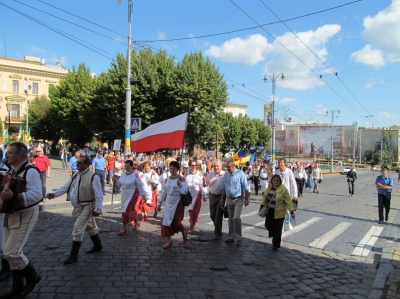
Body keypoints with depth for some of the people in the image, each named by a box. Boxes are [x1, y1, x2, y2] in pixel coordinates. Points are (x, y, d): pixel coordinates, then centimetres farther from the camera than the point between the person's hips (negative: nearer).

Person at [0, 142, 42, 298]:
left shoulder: (30, 171, -17)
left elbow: (37, 195, -29)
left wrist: (13, 196, -37)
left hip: (25, 215, -9)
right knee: (13, 252, 13)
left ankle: (32, 276, 11)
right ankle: (18, 286, 25)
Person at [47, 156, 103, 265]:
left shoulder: (93, 177, -18)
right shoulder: (75, 176, 6)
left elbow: (98, 194, -19)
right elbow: (66, 187, 6)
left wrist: (98, 209, -21)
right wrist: (55, 194, -9)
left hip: (87, 207, -8)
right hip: (78, 207, 8)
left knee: (77, 230, -10)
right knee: (90, 227, 23)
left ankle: (73, 256, 2)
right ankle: (98, 246, 43)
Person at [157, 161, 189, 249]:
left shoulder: (182, 179, -9)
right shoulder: (167, 180, 7)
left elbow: (184, 192, -15)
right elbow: (163, 192, 12)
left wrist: (179, 184, -28)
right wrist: (159, 203, 13)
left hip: (178, 203, -5)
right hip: (169, 203, 5)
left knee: (176, 221, -2)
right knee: (167, 221, 2)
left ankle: (184, 233, 28)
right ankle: (168, 240, 12)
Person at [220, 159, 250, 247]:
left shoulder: (240, 174, -12)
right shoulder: (226, 174, 4)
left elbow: (246, 188, -10)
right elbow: (223, 188, 11)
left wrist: (247, 199, -12)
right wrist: (222, 199, 11)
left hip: (238, 199, -5)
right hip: (229, 199, 5)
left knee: (236, 218, -15)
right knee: (230, 219, 13)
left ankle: (238, 237, -4)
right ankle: (231, 236, 25)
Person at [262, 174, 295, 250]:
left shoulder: (283, 190, -14)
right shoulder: (269, 188, 3)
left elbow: (288, 201, -15)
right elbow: (265, 198, 13)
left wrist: (291, 212, -19)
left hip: (279, 212, -5)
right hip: (270, 211, 5)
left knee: (277, 229, 3)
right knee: (268, 225, 8)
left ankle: (276, 245, 20)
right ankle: (274, 237, 38)